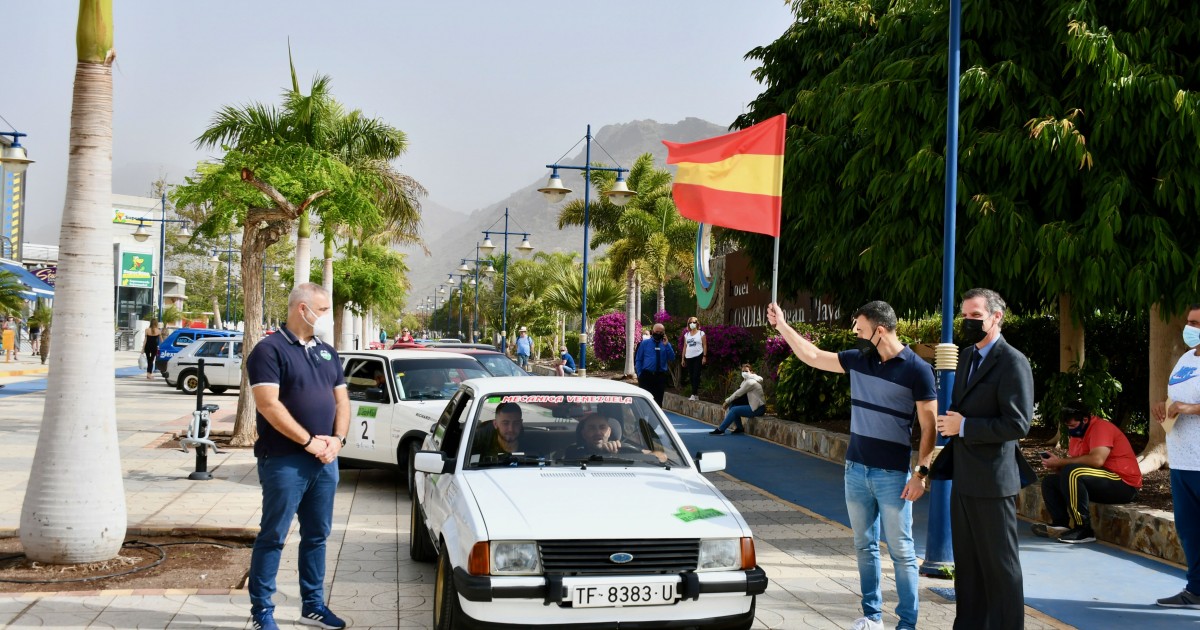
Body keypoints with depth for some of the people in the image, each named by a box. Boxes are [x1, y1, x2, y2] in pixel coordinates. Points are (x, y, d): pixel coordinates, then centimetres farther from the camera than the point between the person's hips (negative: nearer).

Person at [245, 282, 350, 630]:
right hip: (284, 461, -7)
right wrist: (309, 441, -16)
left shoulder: (327, 352, 14)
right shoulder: (270, 350, -9)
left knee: (317, 535, 13)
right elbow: (269, 405, -17)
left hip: (325, 460, 7)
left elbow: (341, 400, 14)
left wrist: (337, 439, -4)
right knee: (273, 536, 0)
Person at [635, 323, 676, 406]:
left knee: (658, 401, 5)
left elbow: (672, 358, -3)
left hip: (660, 377, 2)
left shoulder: (666, 345, 11)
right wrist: (640, 374, -3)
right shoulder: (645, 343, 7)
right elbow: (638, 360, 6)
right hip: (646, 375, -2)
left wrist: (666, 345, -11)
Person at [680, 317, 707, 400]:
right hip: (688, 357, 5)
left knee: (696, 375, -10)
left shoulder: (701, 333, 2)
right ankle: (696, 394, 12)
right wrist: (683, 359, 12)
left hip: (698, 357, -5)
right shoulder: (686, 334, 14)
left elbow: (704, 345, 0)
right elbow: (685, 347, 15)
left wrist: (704, 356, -9)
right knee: (691, 376, 5)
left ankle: (694, 394, -14)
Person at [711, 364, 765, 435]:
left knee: (734, 410, -19)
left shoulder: (750, 382, -17)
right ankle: (740, 428, 9)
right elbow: (739, 393, 11)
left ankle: (720, 430, -15)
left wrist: (727, 401, -8)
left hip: (758, 409, -10)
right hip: (753, 405, 10)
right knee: (732, 405, 1)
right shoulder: (746, 381, 13)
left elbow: (738, 393, -17)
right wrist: (728, 401, -2)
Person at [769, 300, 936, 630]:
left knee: (901, 552, 1)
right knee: (865, 547, 12)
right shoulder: (858, 359, 4)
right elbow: (812, 356, 14)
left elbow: (929, 426, -10)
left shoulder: (917, 369, -11)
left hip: (893, 475, -6)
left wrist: (921, 472, -15)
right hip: (856, 470, 6)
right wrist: (782, 325, 11)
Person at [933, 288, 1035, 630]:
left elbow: (1018, 424, -21)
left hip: (991, 479, -8)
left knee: (1000, 564, 2)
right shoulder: (967, 355, 12)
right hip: (964, 477, 8)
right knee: (967, 562, 15)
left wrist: (964, 427, -18)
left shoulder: (1012, 362, -14)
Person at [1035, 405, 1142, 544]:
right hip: (1102, 484, 10)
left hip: (1124, 485, -10)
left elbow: (1097, 460, -31)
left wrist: (1061, 461, -24)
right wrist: (1055, 465, -13)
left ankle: (1084, 530, -27)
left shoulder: (1101, 427, -14)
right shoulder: (1077, 434, 13)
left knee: (1072, 473, -32)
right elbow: (1071, 464, 10)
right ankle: (1061, 523, -14)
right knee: (1049, 482, 8)